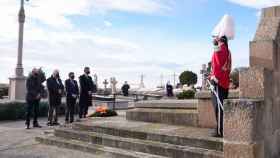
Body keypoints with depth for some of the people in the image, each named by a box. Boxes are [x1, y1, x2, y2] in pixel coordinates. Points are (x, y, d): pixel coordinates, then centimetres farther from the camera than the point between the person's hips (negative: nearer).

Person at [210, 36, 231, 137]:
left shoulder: (219, 49, -10)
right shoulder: (227, 50, 20)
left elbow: (218, 65, -20)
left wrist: (214, 79, -21)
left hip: (219, 82, -10)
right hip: (225, 83, 10)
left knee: (219, 107, -7)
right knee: (222, 107, 13)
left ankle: (220, 131, -4)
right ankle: (225, 129, 20)